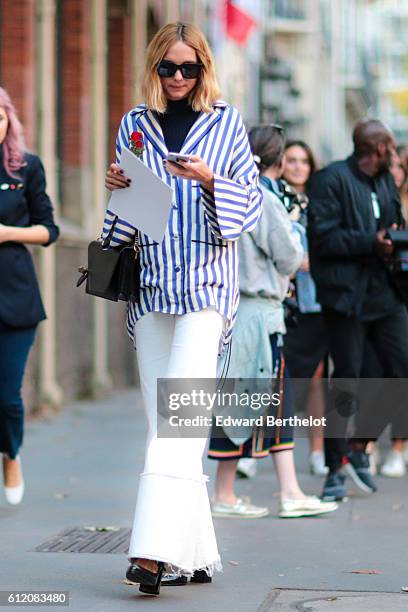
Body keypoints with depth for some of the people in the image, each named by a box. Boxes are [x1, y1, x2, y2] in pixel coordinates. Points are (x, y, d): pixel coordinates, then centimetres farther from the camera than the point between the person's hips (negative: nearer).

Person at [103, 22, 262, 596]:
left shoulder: (226, 122, 5)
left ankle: (154, 550, -23)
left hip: (206, 284, -4)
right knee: (162, 420, 4)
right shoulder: (135, 124, 14)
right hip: (152, 285, 4)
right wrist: (117, 186, -3)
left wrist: (210, 181, -14)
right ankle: (195, 554, 10)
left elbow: (253, 202, 4)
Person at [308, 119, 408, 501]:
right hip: (347, 297, -7)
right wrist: (370, 242, -23)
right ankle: (335, 470, 7)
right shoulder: (332, 179, -7)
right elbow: (322, 237, -15)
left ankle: (359, 447, 17)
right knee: (346, 384, -4)